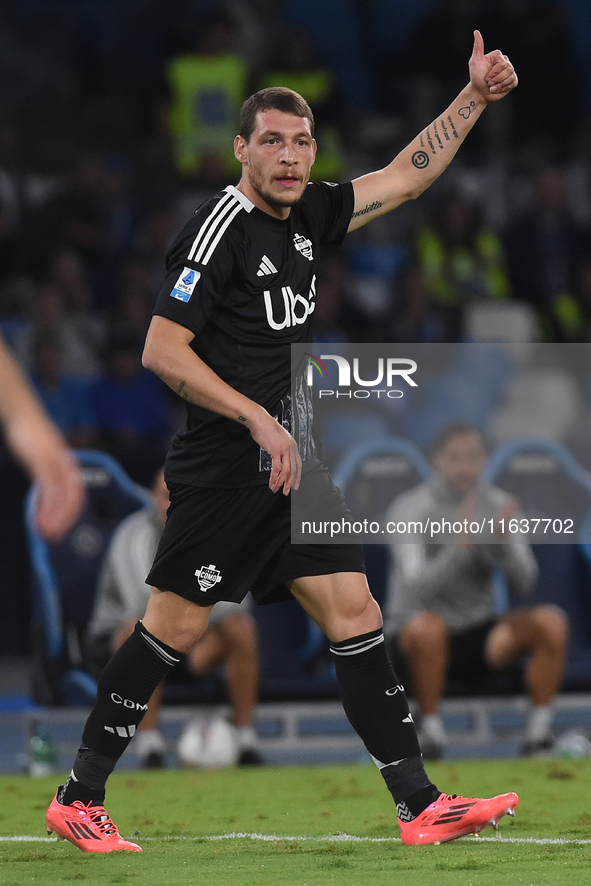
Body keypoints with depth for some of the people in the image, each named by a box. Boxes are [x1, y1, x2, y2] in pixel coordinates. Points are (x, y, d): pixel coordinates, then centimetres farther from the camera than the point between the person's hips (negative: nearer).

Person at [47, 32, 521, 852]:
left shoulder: (306, 216, 11)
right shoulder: (221, 227, -12)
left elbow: (404, 176, 24)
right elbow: (163, 351, -16)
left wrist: (474, 98, 18)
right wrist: (259, 419, -19)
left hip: (291, 461, 8)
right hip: (223, 467, -8)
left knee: (354, 613, 1)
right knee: (175, 627, -4)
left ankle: (420, 806, 0)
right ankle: (78, 799, 7)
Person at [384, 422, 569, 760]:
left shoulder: (499, 505, 1)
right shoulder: (411, 509, -11)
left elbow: (524, 585, -7)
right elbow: (418, 588, -24)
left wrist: (505, 543, -26)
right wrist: (458, 546, -40)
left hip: (479, 634, 4)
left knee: (551, 621, -20)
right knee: (426, 627, -39)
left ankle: (539, 731, -15)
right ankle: (432, 730, -22)